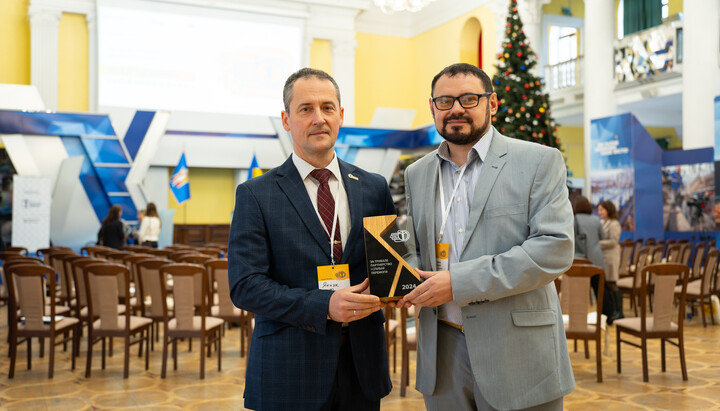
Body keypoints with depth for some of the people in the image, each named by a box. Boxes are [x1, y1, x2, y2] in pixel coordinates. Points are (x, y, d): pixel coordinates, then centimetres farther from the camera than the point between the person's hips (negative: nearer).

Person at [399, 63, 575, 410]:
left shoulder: (539, 162, -5)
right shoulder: (417, 174, 10)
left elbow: (555, 248, -15)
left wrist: (459, 282, -20)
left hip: (516, 353, -4)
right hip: (443, 350, 4)